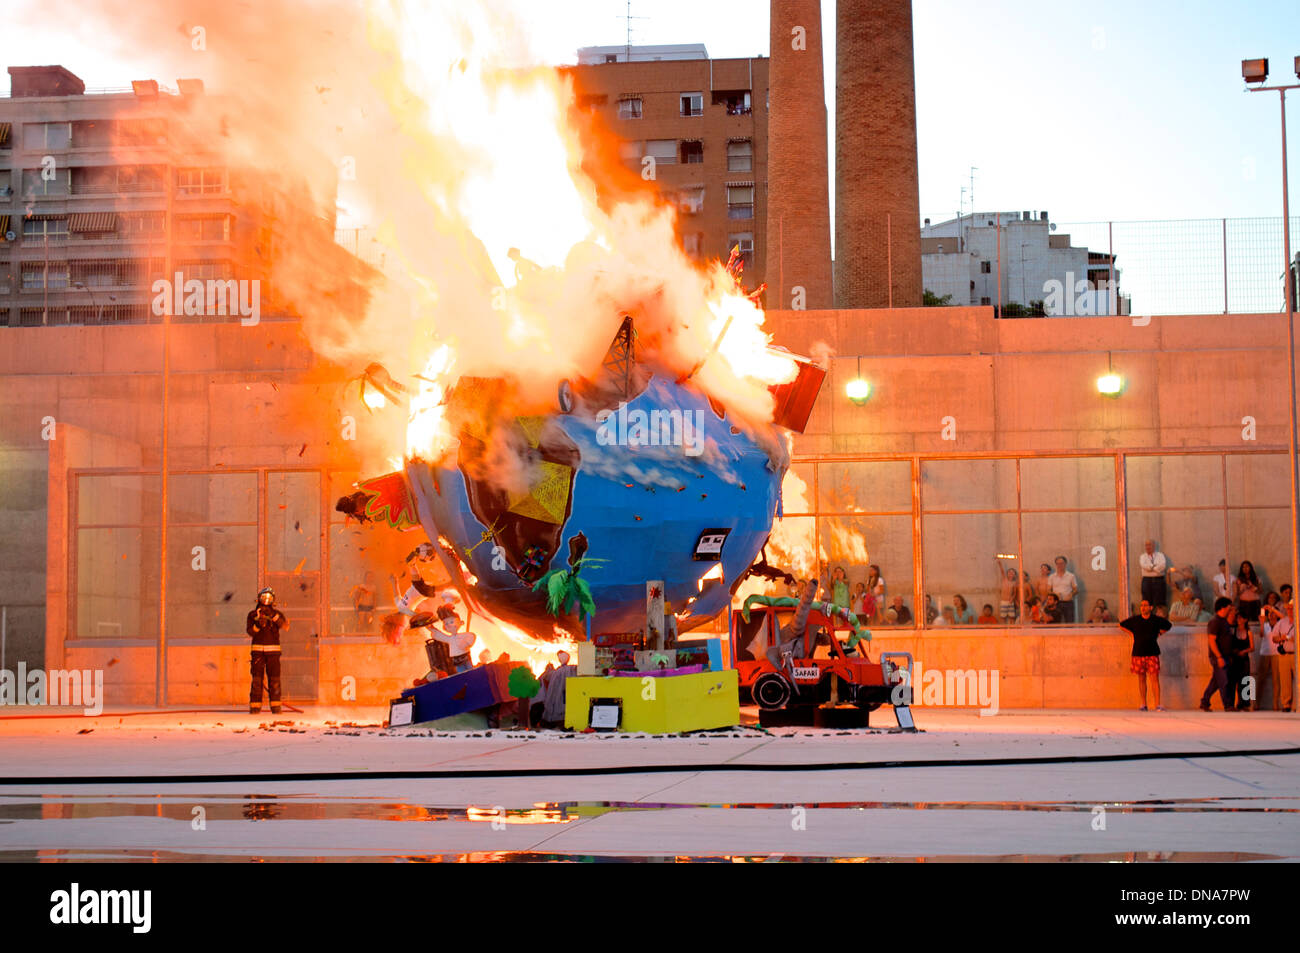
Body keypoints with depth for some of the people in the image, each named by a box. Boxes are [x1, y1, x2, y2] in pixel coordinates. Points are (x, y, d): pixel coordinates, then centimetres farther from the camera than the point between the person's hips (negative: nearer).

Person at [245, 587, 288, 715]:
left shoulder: (277, 614, 5)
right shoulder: (253, 615, 6)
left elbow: (285, 627, -12)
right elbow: (250, 631, -4)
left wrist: (273, 616, -24)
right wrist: (258, 624, -22)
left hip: (273, 650, 0)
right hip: (257, 649, 0)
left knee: (274, 678, -3)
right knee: (256, 678, -4)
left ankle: (275, 706, 1)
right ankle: (255, 706, -1)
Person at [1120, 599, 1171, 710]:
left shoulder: (1156, 620, 2)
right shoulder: (1134, 620, 3)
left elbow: (1168, 626, 22)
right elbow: (1121, 625, 19)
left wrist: (1159, 634, 14)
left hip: (1152, 653, -1)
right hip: (1138, 653, 1)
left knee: (1154, 678, -9)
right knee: (1141, 679, 4)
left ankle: (1158, 705, -10)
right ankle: (1143, 705, 10)